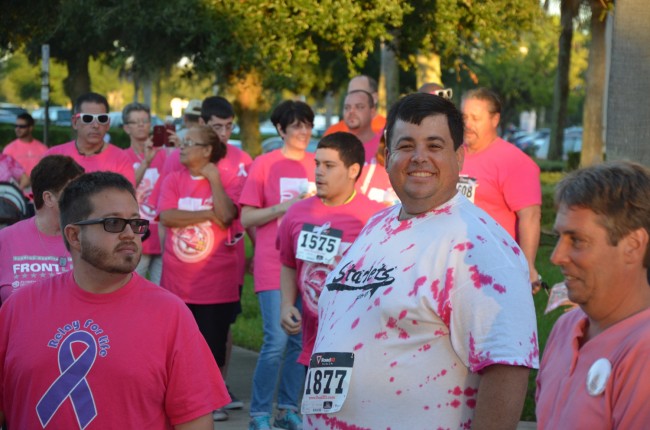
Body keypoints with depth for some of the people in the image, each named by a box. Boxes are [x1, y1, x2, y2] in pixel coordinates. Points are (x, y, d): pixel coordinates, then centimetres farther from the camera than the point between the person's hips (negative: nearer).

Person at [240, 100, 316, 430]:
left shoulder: (316, 165, 9)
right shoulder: (264, 164, 0)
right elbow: (246, 219, -1)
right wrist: (282, 207, -14)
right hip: (273, 264, -4)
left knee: (301, 339, 5)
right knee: (277, 340, -11)